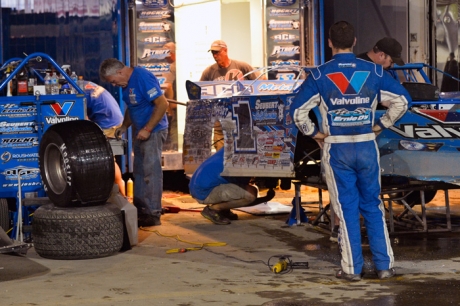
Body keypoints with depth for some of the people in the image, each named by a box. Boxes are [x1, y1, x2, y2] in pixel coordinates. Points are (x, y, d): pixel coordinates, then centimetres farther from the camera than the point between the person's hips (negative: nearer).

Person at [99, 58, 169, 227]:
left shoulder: (142, 77, -21)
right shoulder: (126, 83, 8)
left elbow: (163, 104, -24)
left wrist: (147, 129, -22)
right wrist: (124, 126, 8)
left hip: (153, 131, -10)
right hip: (140, 131, 10)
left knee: (151, 171, -7)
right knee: (139, 171, 13)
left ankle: (153, 214, -3)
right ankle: (140, 210, 21)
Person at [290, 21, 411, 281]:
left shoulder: (320, 75, -6)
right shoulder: (373, 71, -1)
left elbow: (298, 111, -10)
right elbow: (403, 99, 0)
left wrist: (314, 133, 3)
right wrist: (381, 125, 7)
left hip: (336, 149, -1)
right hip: (367, 146, 1)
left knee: (347, 208, 5)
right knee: (373, 206, 11)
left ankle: (352, 268, 8)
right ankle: (384, 265, 10)